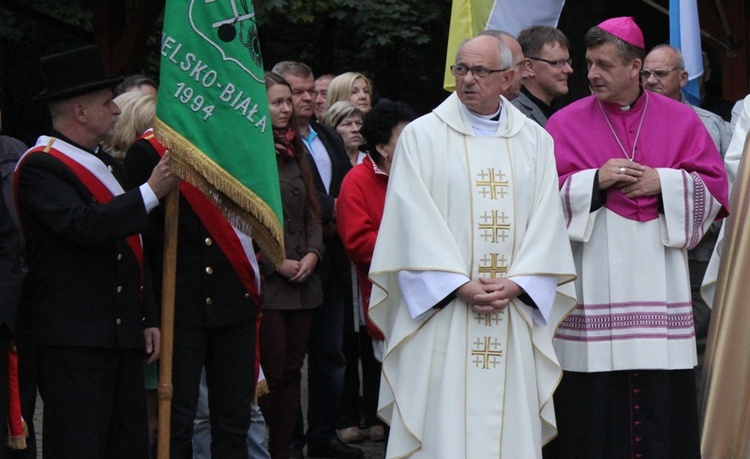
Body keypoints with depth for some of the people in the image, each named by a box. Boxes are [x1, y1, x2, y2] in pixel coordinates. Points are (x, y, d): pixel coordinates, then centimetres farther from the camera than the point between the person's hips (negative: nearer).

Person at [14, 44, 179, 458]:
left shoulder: (107, 165, 20)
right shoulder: (40, 167, -9)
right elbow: (84, 226, -26)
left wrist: (147, 318, 18)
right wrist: (151, 192, -22)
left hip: (123, 333, 9)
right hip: (74, 339, -9)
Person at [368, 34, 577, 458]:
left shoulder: (535, 141, 11)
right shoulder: (422, 136, 3)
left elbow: (546, 221, 6)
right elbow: (415, 221, -4)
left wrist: (516, 284, -8)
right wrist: (460, 285, -13)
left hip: (515, 310, 2)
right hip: (441, 310, -2)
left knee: (511, 421, 1)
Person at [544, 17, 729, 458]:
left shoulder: (681, 120, 9)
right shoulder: (566, 124, 6)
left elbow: (714, 186, 7)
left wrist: (662, 182, -8)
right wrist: (594, 181, -12)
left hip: (659, 285, 1)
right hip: (592, 285, -1)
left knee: (662, 402, 0)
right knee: (593, 406, -4)